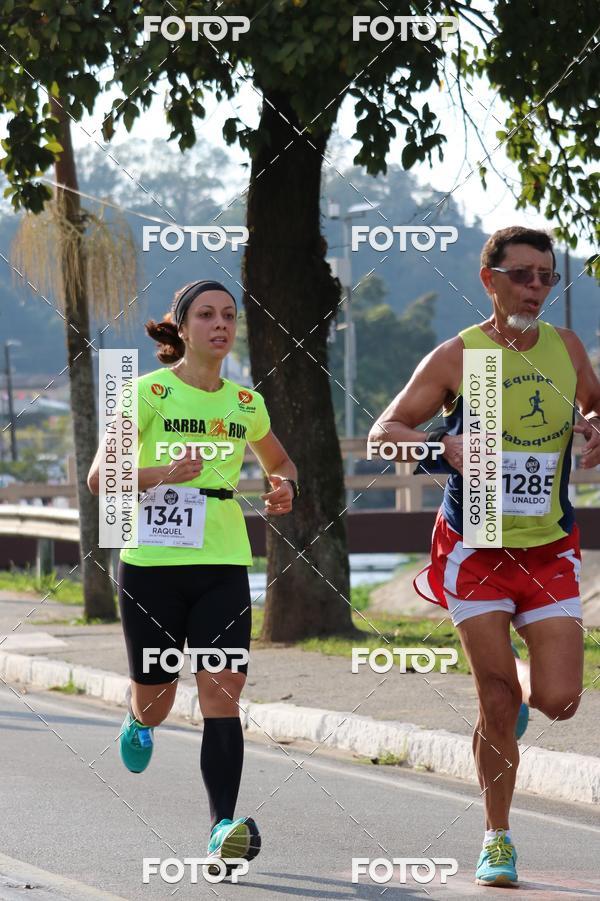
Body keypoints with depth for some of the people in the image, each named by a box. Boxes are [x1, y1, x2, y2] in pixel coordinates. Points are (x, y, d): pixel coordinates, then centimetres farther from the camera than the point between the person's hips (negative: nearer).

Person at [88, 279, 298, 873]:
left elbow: (279, 462, 29)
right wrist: (159, 474, -28)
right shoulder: (151, 391, -5)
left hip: (223, 566, 2)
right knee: (156, 702, 8)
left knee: (222, 689, -14)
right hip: (152, 562, -2)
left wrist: (285, 489, 5)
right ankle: (139, 720, 47)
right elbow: (98, 477, -11)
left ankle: (223, 828, -19)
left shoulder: (246, 402, 9)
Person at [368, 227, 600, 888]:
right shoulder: (457, 357, -6)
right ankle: (497, 839, 14)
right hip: (475, 551, -2)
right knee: (497, 704, -4)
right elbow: (383, 432, -4)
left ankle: (517, 682, 28)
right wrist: (447, 448, -22)